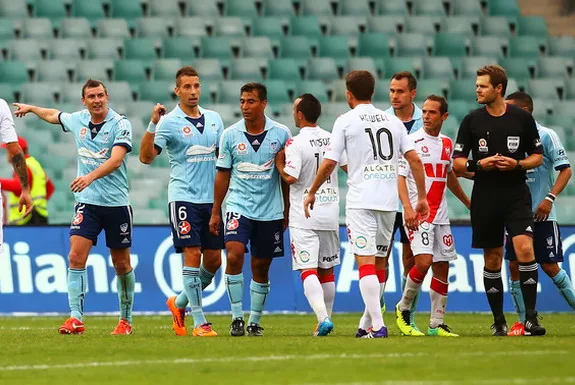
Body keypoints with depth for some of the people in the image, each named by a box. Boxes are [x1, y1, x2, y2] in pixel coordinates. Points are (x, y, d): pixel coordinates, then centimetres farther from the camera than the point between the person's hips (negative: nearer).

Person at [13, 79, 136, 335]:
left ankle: (126, 319, 22)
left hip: (116, 203, -3)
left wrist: (91, 176, -38)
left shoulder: (120, 124, -11)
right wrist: (31, 108, 41)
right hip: (87, 202, 3)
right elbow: (54, 115, 29)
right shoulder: (77, 120, 5)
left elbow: (116, 160, -24)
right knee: (76, 256, -14)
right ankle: (76, 318, -17)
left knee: (121, 264, 7)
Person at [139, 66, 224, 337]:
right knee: (192, 255, -11)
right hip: (183, 196, -6)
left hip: (212, 198, 6)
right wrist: (152, 125, -25)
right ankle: (199, 322, -8)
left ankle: (180, 302, 28)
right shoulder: (169, 122, -6)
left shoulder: (213, 119, 11)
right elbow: (146, 157, -14)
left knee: (214, 260, 6)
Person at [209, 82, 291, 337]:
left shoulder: (281, 134, -2)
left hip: (270, 211, 1)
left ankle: (254, 322, 18)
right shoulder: (230, 135, 0)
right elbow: (222, 175, 7)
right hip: (239, 207, -1)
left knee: (261, 267, 6)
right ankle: (237, 318, -11)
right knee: (234, 256, -19)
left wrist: (287, 211, 7)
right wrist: (215, 212, 6)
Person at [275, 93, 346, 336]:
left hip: (304, 216, -6)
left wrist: (279, 163, -1)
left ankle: (323, 318, -25)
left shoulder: (296, 143, -13)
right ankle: (326, 317, 22)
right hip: (330, 215, 6)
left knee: (308, 270, -9)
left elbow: (290, 177, -21)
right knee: (327, 270, 16)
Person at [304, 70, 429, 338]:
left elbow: (329, 162, -4)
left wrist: (311, 193, 9)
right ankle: (368, 324, 17)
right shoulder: (392, 121, 12)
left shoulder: (346, 121, -1)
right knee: (377, 262, 14)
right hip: (389, 201, 5)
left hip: (361, 202, -5)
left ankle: (378, 326, -17)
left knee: (365, 262, -8)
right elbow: (415, 159, 6)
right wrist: (422, 197, 12)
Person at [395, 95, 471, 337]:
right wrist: (407, 208, -23)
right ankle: (403, 308, 1)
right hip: (417, 214, -6)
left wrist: (468, 202, 36)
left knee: (442, 268, 4)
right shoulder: (412, 142, -6)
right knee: (424, 261, -20)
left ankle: (436, 324, 10)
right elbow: (400, 176, -10)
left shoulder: (447, 144, 12)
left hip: (440, 215, 6)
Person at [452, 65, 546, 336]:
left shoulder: (523, 118, 1)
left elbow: (537, 157, 7)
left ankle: (530, 318, -15)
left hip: (516, 195, -2)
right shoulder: (472, 121, 2)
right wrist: (479, 164, -14)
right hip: (485, 199, 2)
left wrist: (517, 164, -12)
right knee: (492, 260, 5)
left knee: (525, 248, -18)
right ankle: (498, 321, 15)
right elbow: (457, 163, 5)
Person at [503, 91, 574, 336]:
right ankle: (523, 322, 7)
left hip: (541, 215, -5)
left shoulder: (546, 135, -7)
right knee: (515, 266, 0)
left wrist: (549, 198, -18)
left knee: (549, 266, -4)